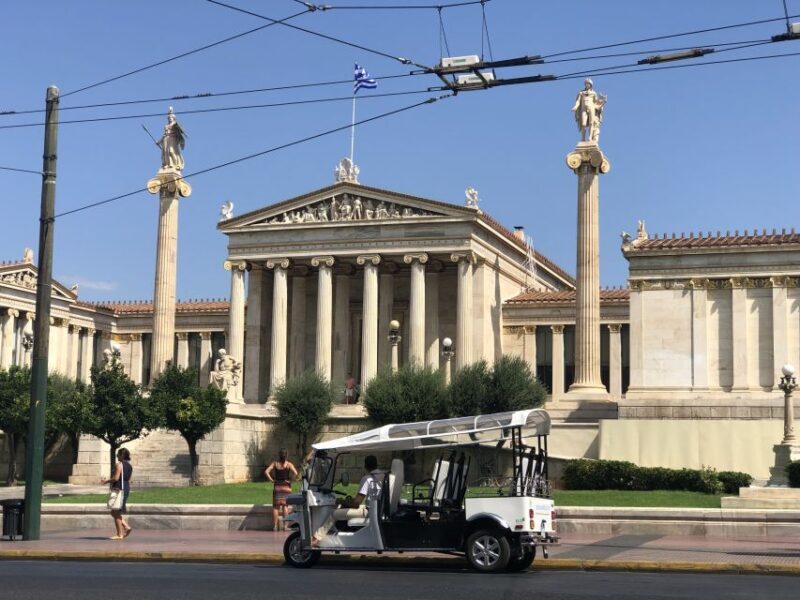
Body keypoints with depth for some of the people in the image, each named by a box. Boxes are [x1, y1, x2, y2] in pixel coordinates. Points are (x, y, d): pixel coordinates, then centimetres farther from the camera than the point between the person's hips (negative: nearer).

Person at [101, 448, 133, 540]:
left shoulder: (119, 465, -12)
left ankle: (120, 534, -2)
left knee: (116, 513, -3)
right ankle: (127, 527, 6)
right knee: (114, 513, 17)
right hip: (126, 489, 9)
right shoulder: (130, 466, 14)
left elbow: (116, 478, -20)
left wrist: (106, 481, -5)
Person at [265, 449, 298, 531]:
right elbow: (295, 473, -20)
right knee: (285, 506, 5)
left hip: (277, 487, 1)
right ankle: (285, 525, 1)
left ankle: (275, 526, 4)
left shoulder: (275, 463, -1)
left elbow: (266, 472, -11)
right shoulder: (289, 464, -6)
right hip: (286, 487, -1)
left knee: (276, 507, 6)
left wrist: (272, 480, -4)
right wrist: (291, 480, -8)